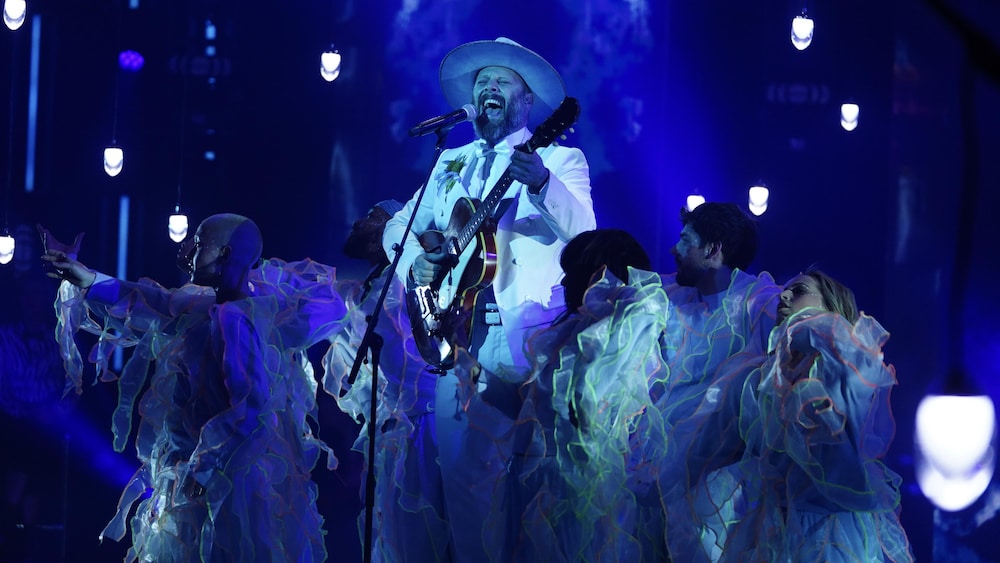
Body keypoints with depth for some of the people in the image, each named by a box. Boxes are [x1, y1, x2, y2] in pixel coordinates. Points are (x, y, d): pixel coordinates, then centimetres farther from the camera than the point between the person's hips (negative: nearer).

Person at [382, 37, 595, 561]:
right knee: (457, 463, 2)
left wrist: (540, 184, -36)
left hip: (524, 327, -5)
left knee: (517, 465, -13)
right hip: (457, 328, 5)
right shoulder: (450, 163, 18)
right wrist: (415, 261, 0)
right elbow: (398, 226, 23)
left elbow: (582, 232, -16)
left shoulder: (559, 158, 2)